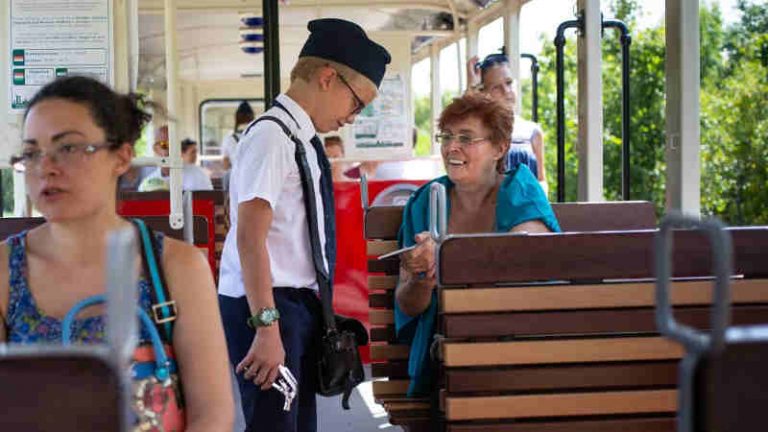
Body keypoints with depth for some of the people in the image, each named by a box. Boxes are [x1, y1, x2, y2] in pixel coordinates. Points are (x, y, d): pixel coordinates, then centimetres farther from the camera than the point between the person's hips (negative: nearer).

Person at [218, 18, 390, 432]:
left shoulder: (303, 141, 12)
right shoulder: (271, 136, -15)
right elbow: (250, 238, -21)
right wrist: (267, 326, -23)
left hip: (301, 304, 10)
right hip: (266, 305, -10)